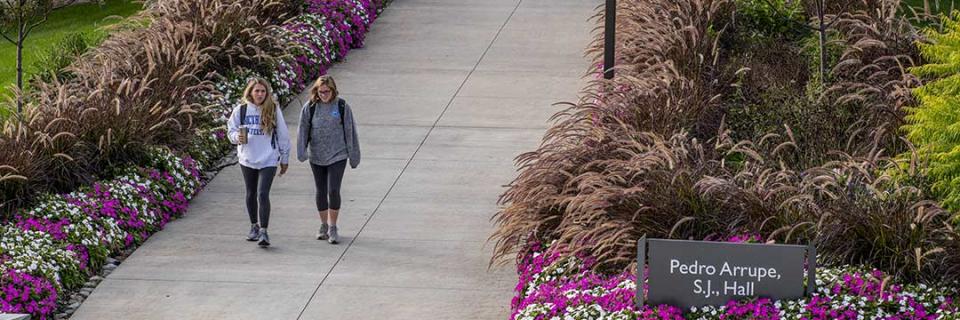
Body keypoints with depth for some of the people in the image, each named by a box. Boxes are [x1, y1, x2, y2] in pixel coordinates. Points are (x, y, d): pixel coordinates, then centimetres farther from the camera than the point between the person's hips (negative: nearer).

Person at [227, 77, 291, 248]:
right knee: (251, 194, 15)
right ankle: (254, 227, 32)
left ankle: (263, 231, -14)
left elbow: (283, 135, 4)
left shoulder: (273, 110, -3)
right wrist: (237, 137, -17)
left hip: (268, 160, -3)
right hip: (247, 159, 3)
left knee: (263, 194, -14)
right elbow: (231, 130, 7)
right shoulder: (241, 110, 0)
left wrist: (284, 159, 7)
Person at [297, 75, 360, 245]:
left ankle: (333, 228, 1)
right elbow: (303, 130, 1)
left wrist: (354, 156, 3)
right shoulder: (309, 107, -1)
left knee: (333, 191, -10)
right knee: (321, 191, 11)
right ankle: (323, 226, 24)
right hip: (317, 157, 2)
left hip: (337, 156, -2)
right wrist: (301, 151, -10)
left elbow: (350, 132, 1)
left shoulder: (342, 107, -4)